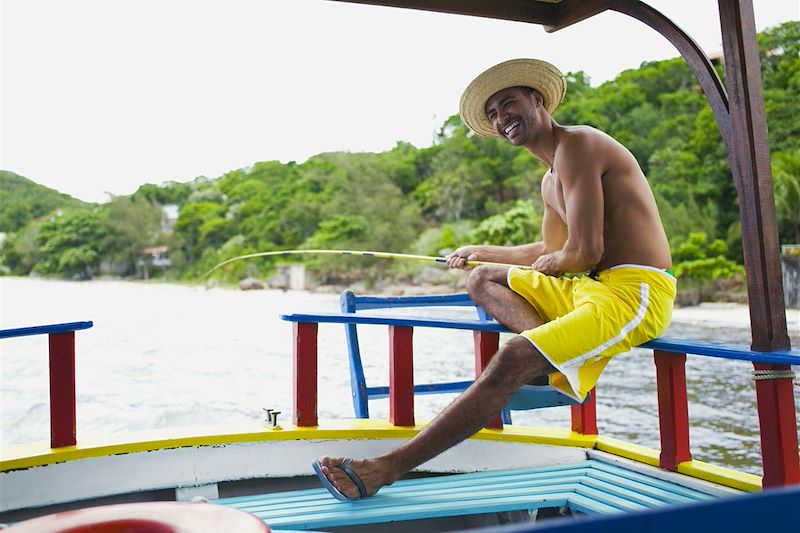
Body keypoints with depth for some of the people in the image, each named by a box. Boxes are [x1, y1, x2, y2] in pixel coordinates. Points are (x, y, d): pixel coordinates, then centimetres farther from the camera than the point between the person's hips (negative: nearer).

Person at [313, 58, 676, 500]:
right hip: (595, 286, 10)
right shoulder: (551, 181, 19)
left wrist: (550, 264, 3)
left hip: (637, 292, -10)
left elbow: (585, 252, -19)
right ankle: (555, 353, -12)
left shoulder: (576, 145, -11)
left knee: (513, 360, -28)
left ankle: (387, 468, -31)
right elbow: (551, 252, 30)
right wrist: (482, 252, 38)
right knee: (483, 281, 14)